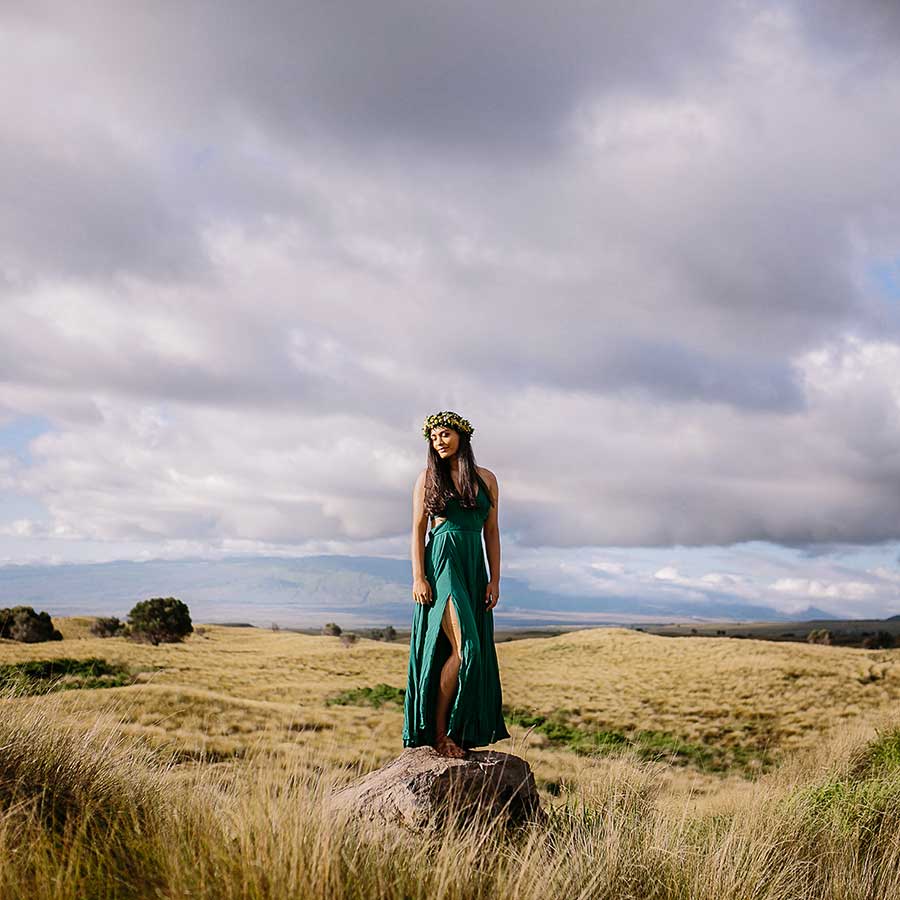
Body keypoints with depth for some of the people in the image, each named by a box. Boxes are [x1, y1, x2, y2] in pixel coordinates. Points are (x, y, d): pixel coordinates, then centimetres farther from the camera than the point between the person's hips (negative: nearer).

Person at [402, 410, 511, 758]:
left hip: (474, 569, 4)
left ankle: (460, 732, 10)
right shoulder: (428, 477, 4)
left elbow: (491, 531, 11)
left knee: (477, 653, 2)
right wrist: (418, 577, -9)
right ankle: (438, 732, -6)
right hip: (442, 564, -4)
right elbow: (418, 530, 1)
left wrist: (495, 579, 5)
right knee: (463, 648, -15)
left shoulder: (485, 479, 11)